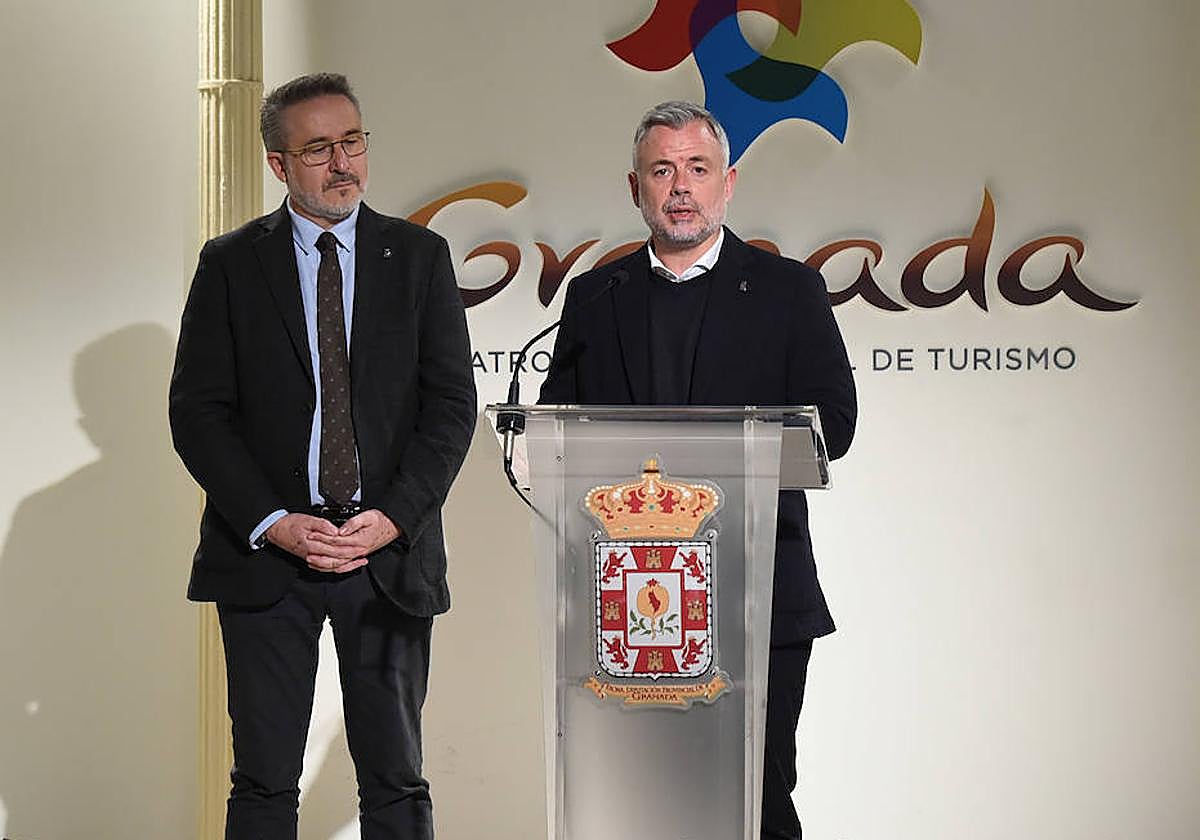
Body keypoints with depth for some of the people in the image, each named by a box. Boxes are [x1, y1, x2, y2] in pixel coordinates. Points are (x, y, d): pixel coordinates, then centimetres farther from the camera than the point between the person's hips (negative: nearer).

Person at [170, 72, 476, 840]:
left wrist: (393, 516, -11)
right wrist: (274, 523, -12)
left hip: (390, 552, 1)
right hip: (266, 554, 0)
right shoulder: (231, 265, 4)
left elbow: (452, 402, 2)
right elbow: (197, 410, 0)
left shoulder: (420, 257, 6)